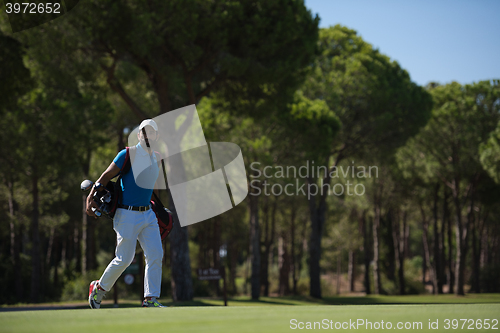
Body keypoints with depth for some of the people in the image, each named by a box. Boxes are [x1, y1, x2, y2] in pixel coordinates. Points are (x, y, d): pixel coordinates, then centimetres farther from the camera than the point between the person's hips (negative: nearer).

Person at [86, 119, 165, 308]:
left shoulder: (155, 159, 13)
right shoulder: (128, 155, -8)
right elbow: (106, 176, -10)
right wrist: (91, 198, -19)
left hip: (148, 215, 7)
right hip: (128, 215, -7)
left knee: (156, 255, -6)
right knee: (124, 259, -5)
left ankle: (150, 298, -3)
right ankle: (99, 288, 18)